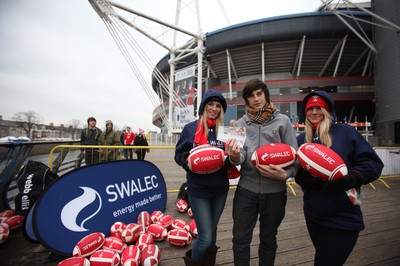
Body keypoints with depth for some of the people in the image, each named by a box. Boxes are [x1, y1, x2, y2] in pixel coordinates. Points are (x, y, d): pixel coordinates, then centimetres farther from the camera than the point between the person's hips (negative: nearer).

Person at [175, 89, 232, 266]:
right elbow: (179, 154, 1)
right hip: (198, 190, -3)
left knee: (212, 231, 20)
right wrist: (188, 160, -19)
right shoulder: (190, 128, -5)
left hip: (220, 189, 3)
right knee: (206, 237, 0)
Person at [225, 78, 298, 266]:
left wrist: (285, 174, -21)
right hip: (246, 189, 1)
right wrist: (235, 157, -32)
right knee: (240, 239, 11)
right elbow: (242, 155, -9)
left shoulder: (282, 121, -3)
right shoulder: (241, 123, 2)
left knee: (268, 239, 20)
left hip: (274, 191, 0)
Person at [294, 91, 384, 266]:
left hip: (343, 218, -4)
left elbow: (372, 162, -6)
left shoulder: (346, 132, -3)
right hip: (313, 215, 4)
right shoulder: (301, 139, 7)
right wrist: (306, 179, -16)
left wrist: (352, 179, -23)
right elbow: (297, 172, 6)